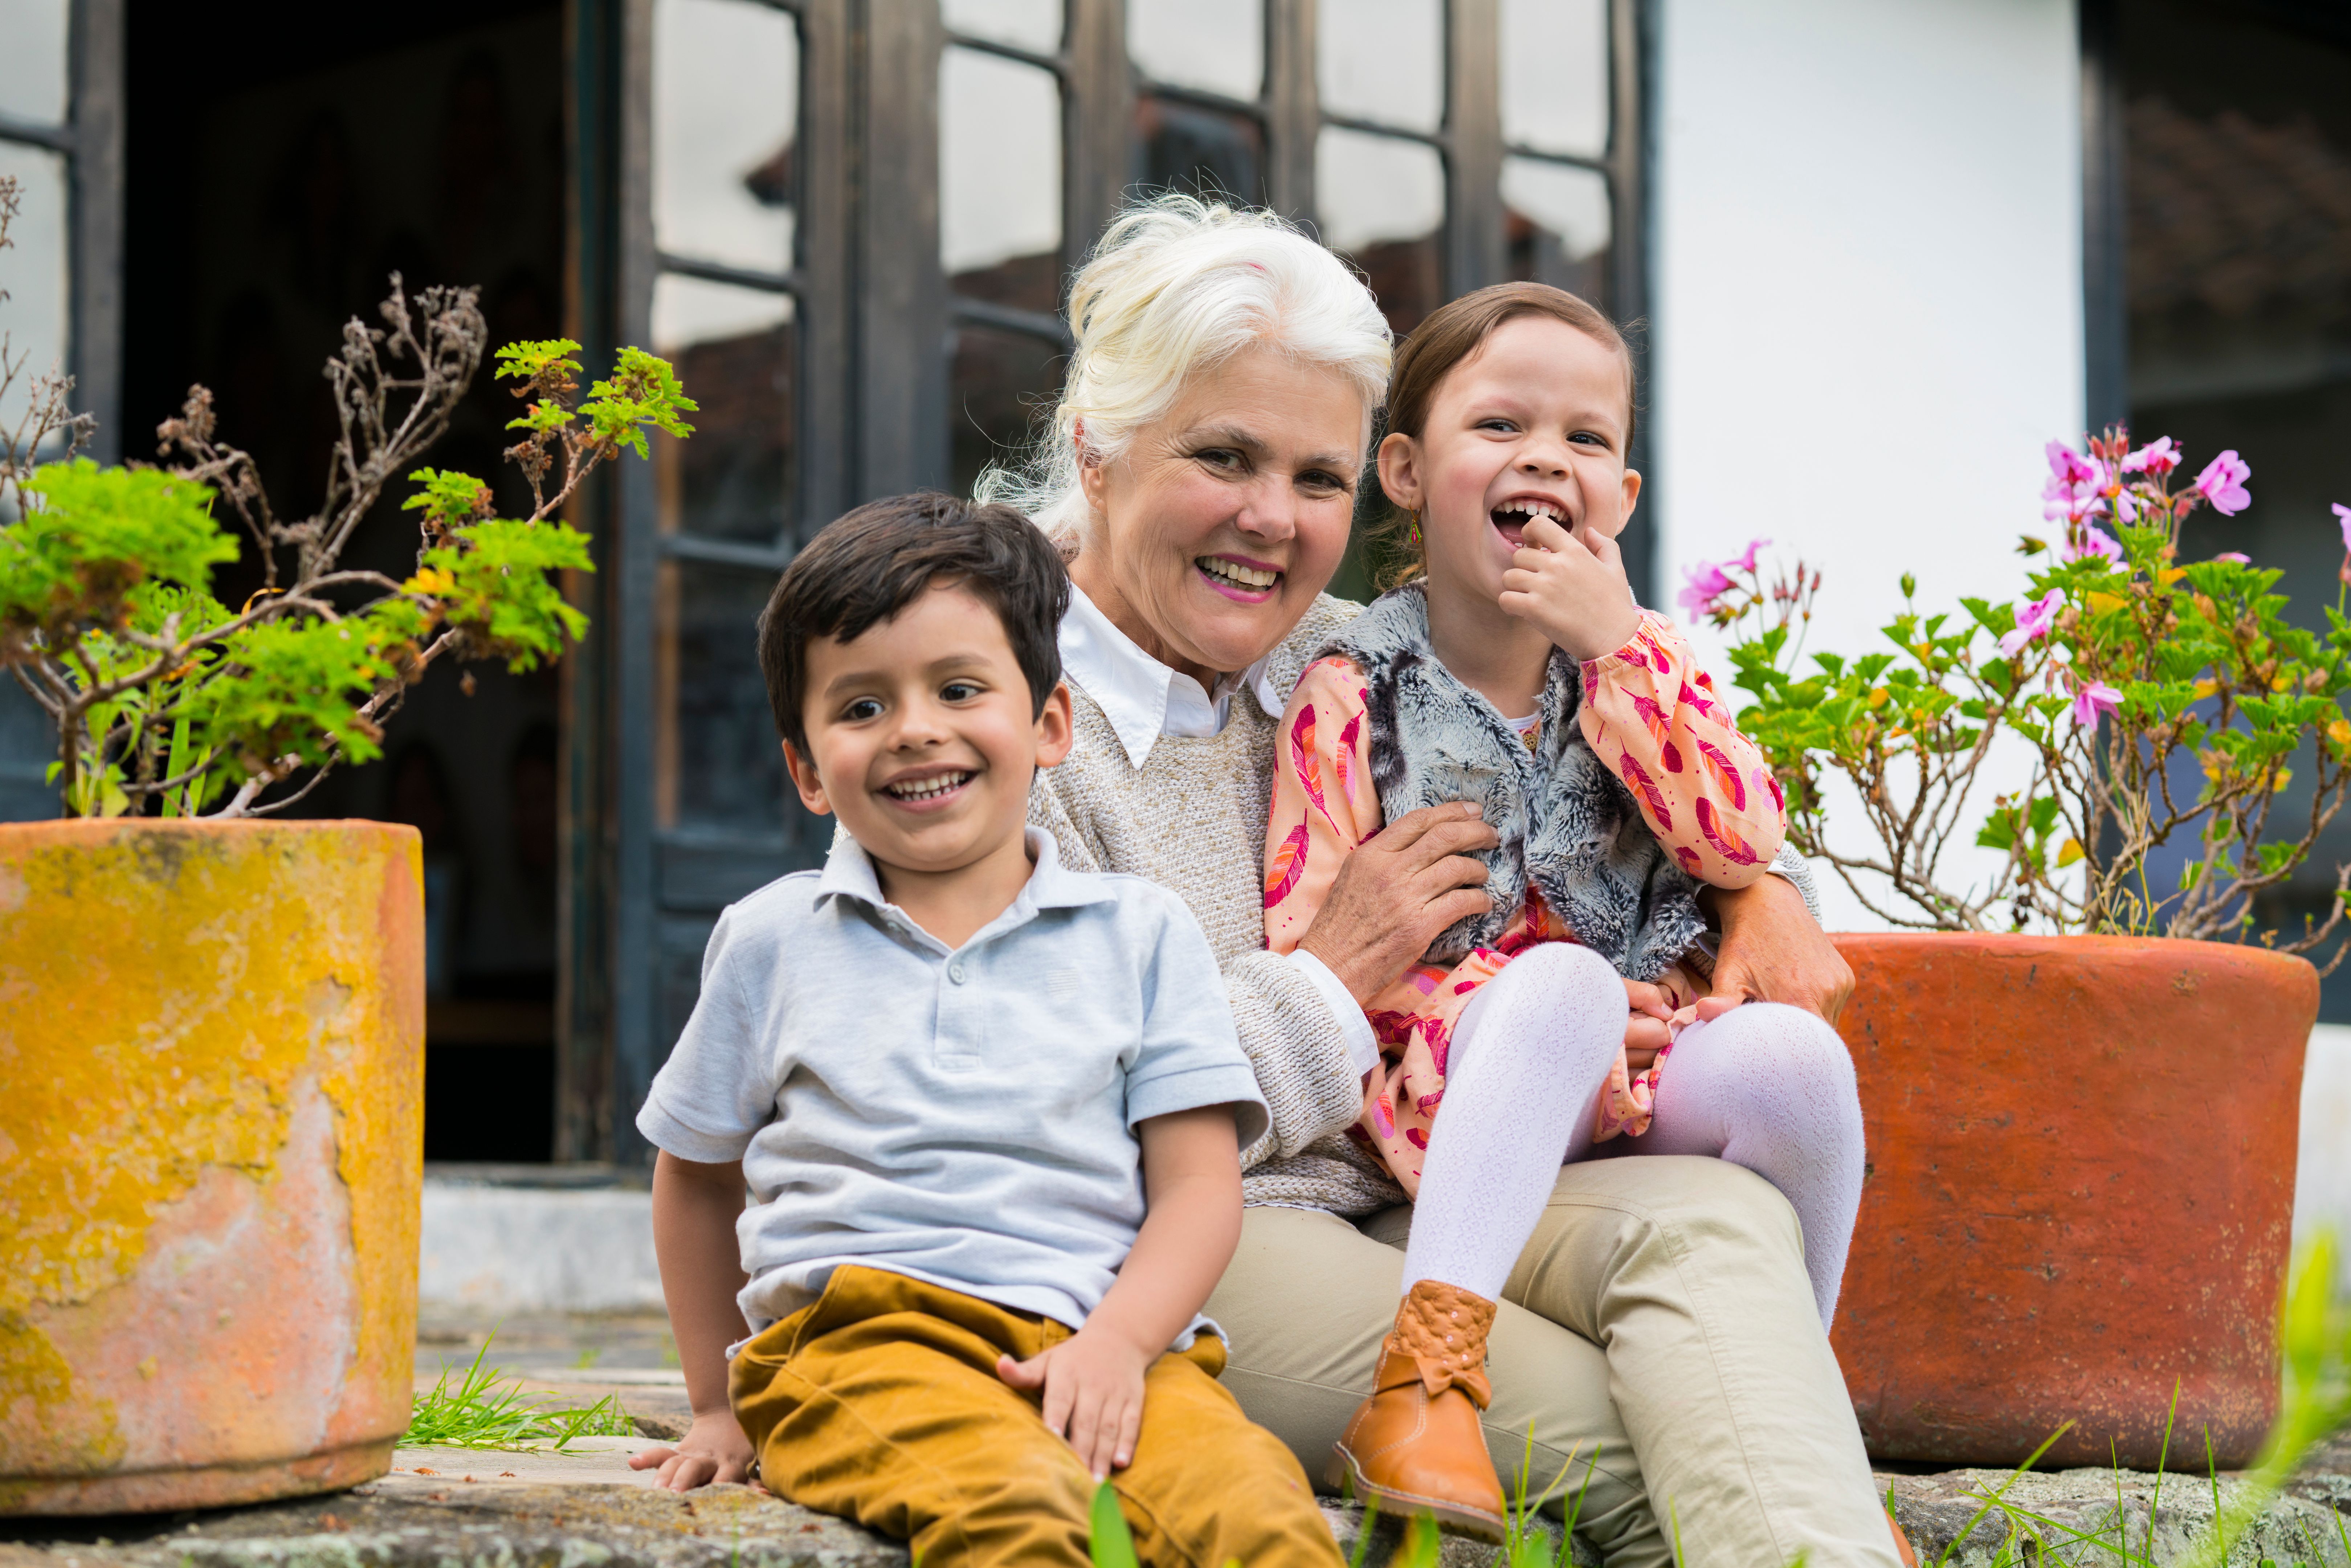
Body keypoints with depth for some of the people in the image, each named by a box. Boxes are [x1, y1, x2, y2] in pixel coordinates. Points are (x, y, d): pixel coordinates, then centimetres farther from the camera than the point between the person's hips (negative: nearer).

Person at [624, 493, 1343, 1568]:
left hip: (1093, 1343, 1)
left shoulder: (1140, 934, 14)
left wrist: (1117, 1342, -10)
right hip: (860, 1331, 0)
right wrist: (721, 1408, 27)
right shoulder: (774, 942, 17)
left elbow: (1199, 1187, 8)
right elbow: (696, 1177, 29)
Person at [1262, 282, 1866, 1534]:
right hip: (1455, 1089, -4)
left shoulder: (1641, 659, 11)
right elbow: (1304, 942, -7)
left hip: (1650, 1072, 4)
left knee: (1795, 1056, -27)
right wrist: (1530, 1006, -19)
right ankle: (1426, 1374, -42)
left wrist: (1613, 648, -11)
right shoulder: (1354, 694, -1)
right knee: (1564, 979, -35)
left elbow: (1741, 847, -5)